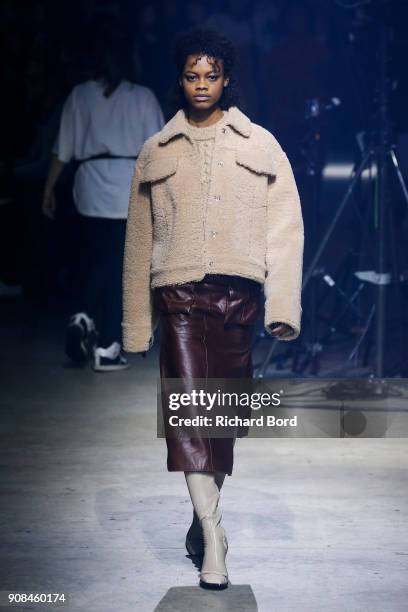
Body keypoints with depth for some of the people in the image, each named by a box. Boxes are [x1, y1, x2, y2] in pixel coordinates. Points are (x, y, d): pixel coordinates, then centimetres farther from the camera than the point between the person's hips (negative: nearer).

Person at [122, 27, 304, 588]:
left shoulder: (260, 146, 9)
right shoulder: (157, 152, 13)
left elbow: (286, 227, 3)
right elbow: (140, 240, 14)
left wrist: (283, 305, -8)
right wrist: (137, 323, 10)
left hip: (238, 292, 0)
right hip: (178, 294, 0)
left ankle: (203, 517, 26)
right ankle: (214, 540, -15)